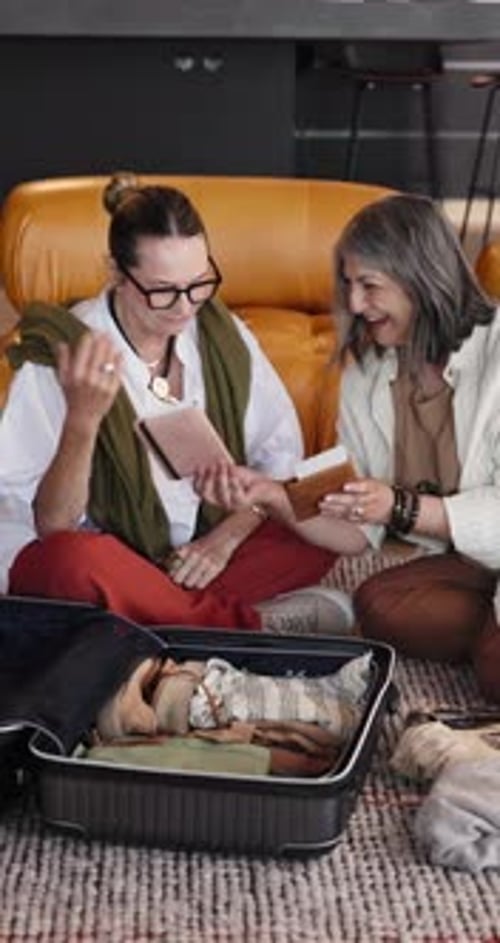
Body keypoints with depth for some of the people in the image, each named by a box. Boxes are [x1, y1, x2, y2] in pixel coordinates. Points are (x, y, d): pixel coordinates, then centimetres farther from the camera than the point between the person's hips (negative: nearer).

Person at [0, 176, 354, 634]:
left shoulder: (222, 334, -4)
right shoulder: (60, 353, -18)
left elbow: (281, 453, 5)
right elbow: (49, 525, -21)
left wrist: (226, 538, -11)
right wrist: (82, 420, -37)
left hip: (199, 551, 5)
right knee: (73, 563, -39)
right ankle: (253, 624, -21)